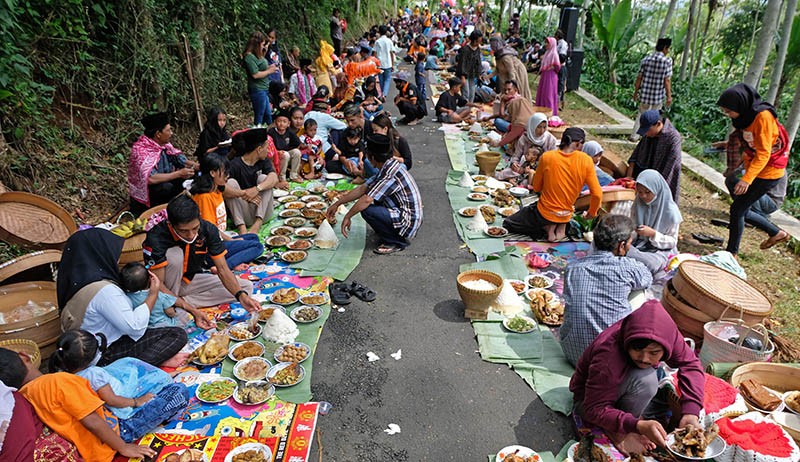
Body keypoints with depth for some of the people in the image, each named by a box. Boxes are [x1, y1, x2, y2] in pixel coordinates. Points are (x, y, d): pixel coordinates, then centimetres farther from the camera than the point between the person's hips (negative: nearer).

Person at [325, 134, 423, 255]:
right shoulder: (387, 168, 6)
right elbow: (363, 189, 10)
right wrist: (337, 204, 11)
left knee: (367, 210, -23)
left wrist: (347, 217, -15)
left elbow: (367, 200, -28)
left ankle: (396, 242, -5)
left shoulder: (391, 174, -24)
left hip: (408, 222, -10)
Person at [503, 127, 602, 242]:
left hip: (544, 214, -3)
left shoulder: (546, 157, -13)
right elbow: (597, 194, -11)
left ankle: (547, 228, 0)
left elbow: (536, 187, -2)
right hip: (565, 216, 3)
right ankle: (561, 227, 9)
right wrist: (591, 213, 7)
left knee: (507, 224, 14)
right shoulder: (586, 161, -13)